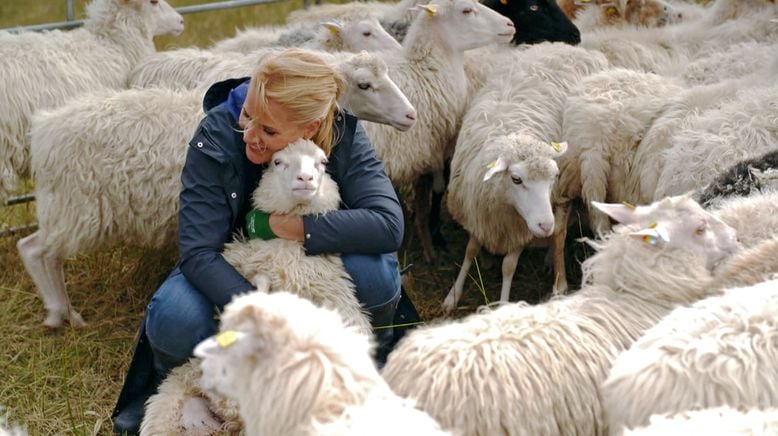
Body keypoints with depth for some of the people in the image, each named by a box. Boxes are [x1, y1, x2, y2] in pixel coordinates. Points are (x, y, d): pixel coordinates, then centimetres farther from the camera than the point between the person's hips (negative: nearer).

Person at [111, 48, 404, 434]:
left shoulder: (343, 136, -23)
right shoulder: (216, 136, -27)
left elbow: (389, 225, -34)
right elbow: (198, 251, -31)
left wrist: (297, 227, -38)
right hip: (231, 271, 0)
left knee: (375, 272, -33)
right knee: (175, 322, -32)